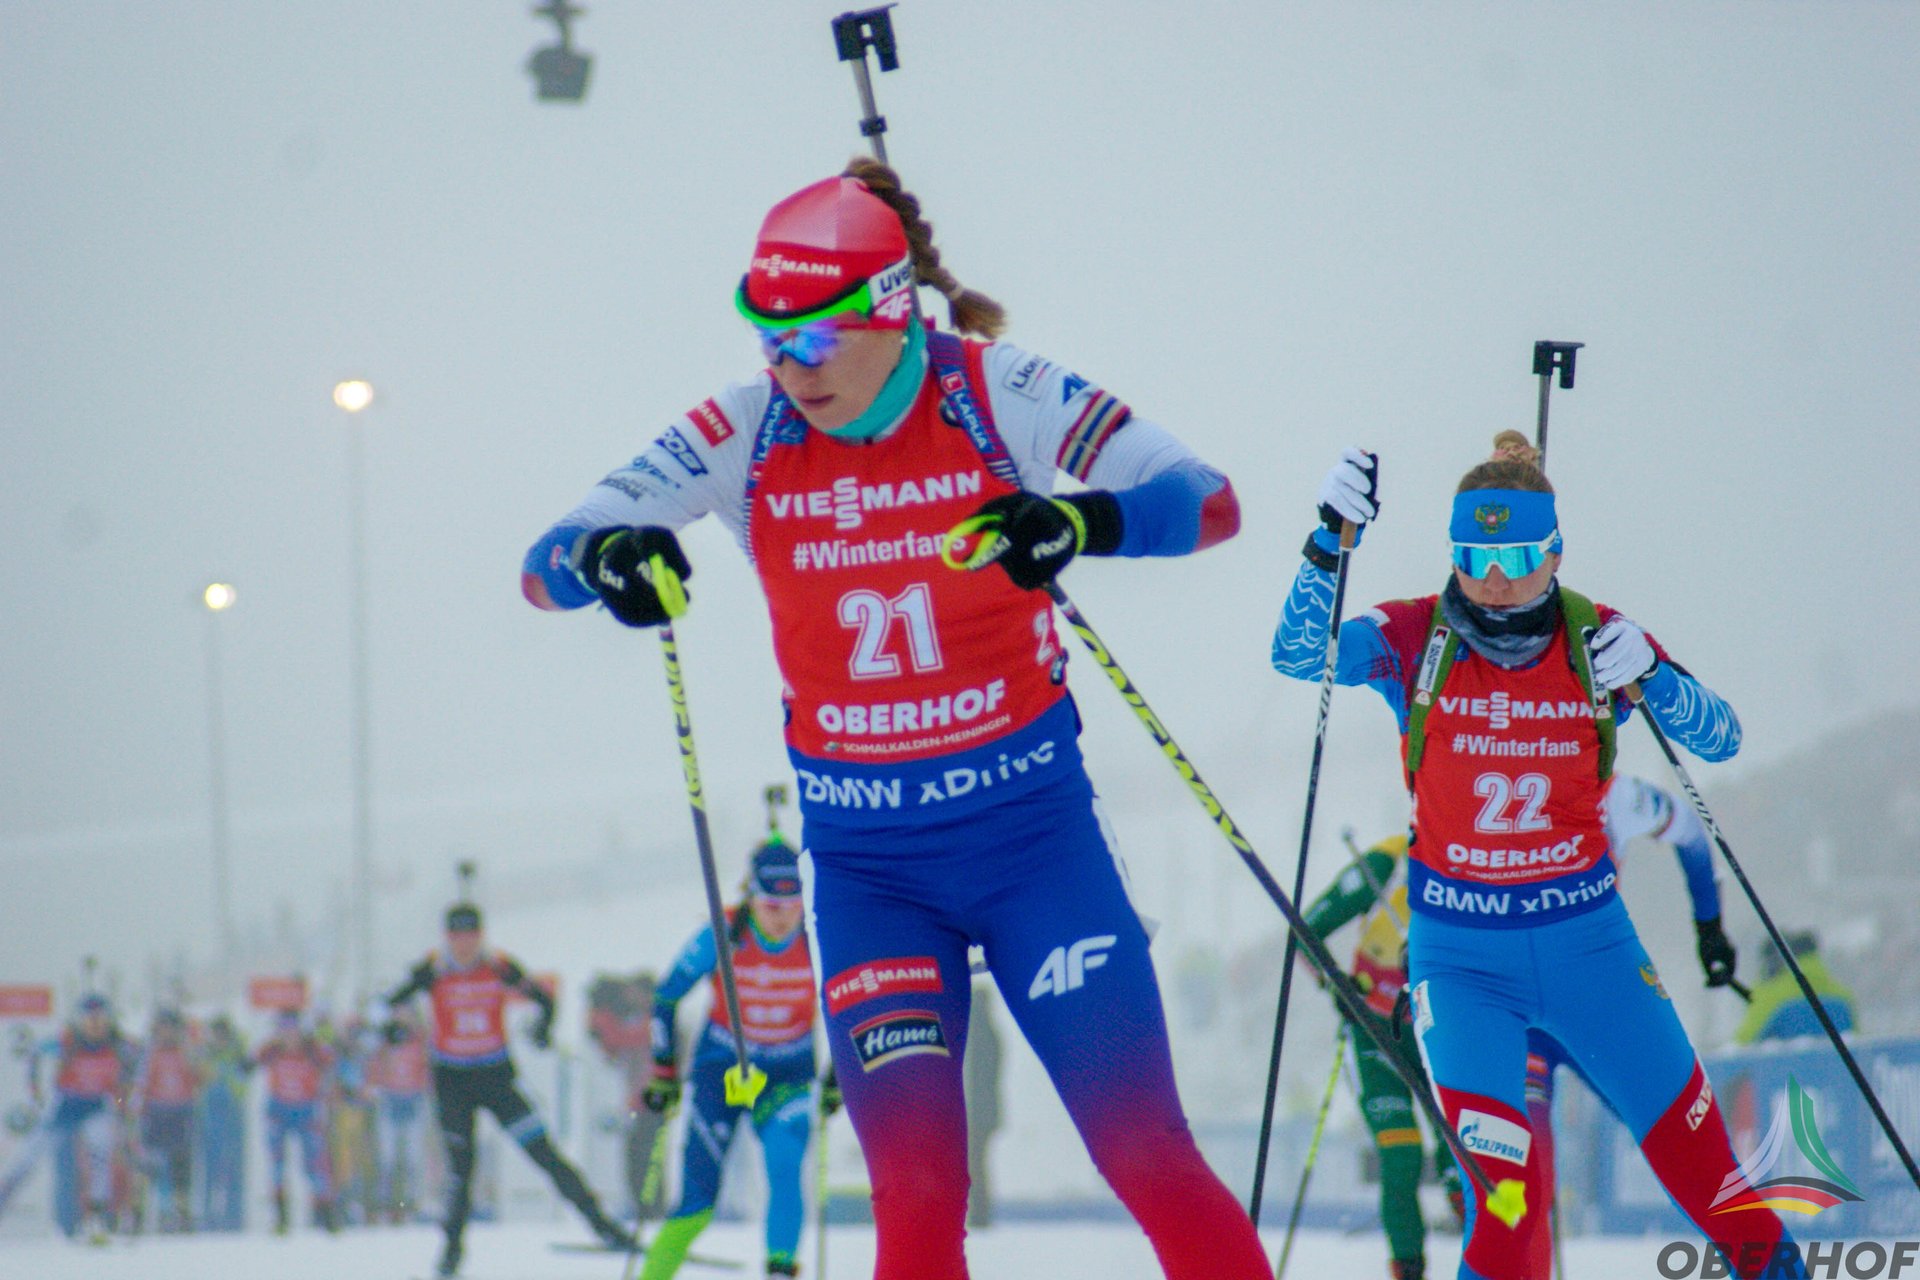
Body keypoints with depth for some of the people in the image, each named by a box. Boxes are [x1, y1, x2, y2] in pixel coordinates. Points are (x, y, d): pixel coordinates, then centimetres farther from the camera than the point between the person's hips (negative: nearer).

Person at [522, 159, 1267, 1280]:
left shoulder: (997, 396, -10)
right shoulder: (742, 434, -5)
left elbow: (1207, 500, -15)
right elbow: (545, 565, -3)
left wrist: (1084, 522, -35)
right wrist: (603, 556, -28)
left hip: (1031, 824, -1)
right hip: (866, 861, 1)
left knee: (1150, 1158, -7)